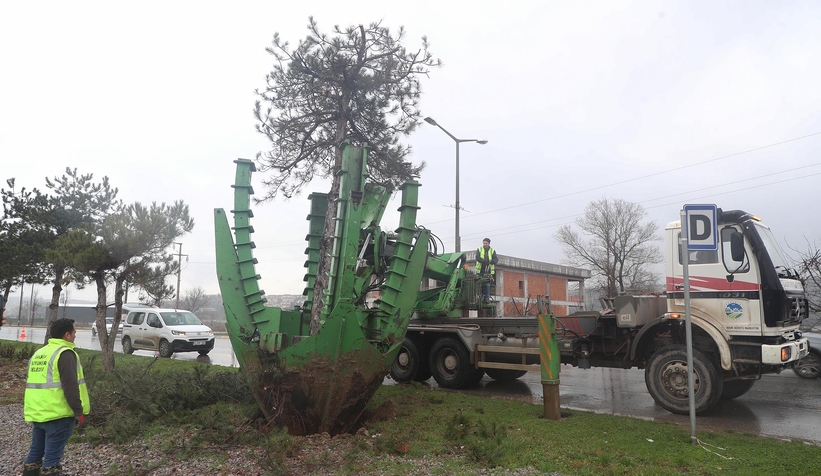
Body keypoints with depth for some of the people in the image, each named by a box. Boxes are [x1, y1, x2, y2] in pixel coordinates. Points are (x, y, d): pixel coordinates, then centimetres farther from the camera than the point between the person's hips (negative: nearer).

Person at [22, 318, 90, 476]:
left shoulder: (38, 353, 15)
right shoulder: (65, 353, -13)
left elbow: (34, 382, 21)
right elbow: (70, 386, -20)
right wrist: (78, 411, -16)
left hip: (37, 413, 8)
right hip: (57, 414, -8)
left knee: (35, 453, 18)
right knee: (52, 456, -2)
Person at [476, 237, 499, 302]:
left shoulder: (492, 251, 10)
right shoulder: (479, 250, 7)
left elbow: (496, 260, -2)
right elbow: (477, 258, -9)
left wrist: (490, 261, -26)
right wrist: (485, 261, -26)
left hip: (488, 271, 0)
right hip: (480, 271, 0)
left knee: (487, 285, -4)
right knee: (480, 285, -4)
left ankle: (487, 297, 1)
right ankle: (481, 297, 5)